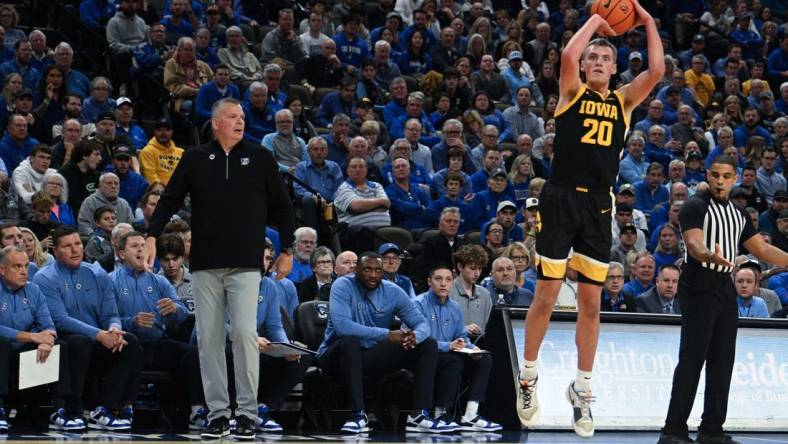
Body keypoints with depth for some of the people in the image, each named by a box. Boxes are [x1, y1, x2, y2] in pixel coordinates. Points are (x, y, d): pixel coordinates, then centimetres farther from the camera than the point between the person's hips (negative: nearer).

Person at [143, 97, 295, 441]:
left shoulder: (260, 159, 7)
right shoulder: (195, 159, 8)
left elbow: (281, 206, 11)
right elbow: (170, 200, 8)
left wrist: (286, 249, 9)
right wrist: (152, 236, -3)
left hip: (245, 265, -1)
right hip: (205, 265, 2)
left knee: (245, 334, -10)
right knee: (209, 339, 2)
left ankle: (247, 413, -4)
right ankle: (217, 413, 7)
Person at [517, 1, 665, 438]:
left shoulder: (623, 101, 11)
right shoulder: (572, 93, 3)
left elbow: (656, 70, -5)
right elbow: (568, 54, -16)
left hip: (597, 206, 3)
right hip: (560, 200, -3)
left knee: (590, 303, 5)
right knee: (546, 296, 0)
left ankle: (581, 390, 15)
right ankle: (528, 377, 16)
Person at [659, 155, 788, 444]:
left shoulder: (738, 215, 18)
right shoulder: (695, 207, -5)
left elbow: (762, 250, 21)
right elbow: (694, 243, -20)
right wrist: (711, 256, -41)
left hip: (725, 288, 8)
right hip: (699, 288, -8)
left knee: (722, 363, 7)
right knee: (692, 360, -12)